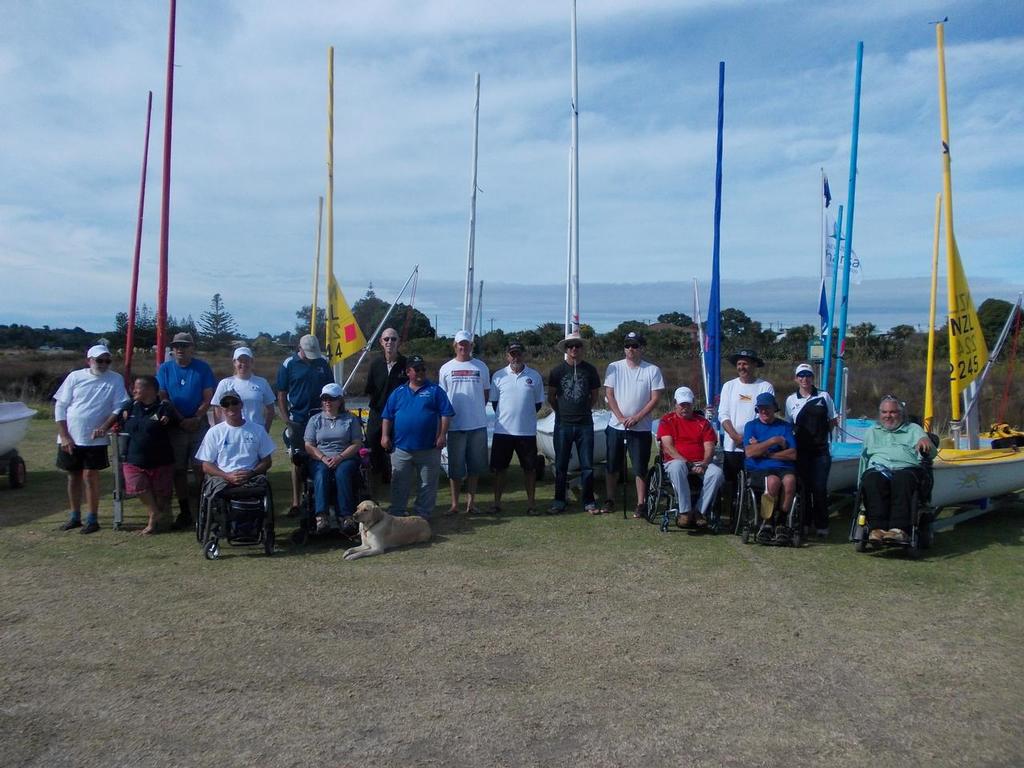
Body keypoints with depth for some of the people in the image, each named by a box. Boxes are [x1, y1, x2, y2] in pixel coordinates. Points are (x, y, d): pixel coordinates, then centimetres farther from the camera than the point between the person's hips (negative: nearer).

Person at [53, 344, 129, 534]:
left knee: (90, 476, -5)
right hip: (69, 439, 2)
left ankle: (92, 519, 5)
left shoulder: (115, 380, -2)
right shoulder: (75, 376, 0)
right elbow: (60, 406, 1)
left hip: (95, 440, -2)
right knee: (73, 476, 13)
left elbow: (119, 408, -6)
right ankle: (74, 516, 26)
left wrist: (105, 427, -22)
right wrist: (64, 436, -5)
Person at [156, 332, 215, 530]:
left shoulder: (203, 368, 0)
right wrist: (181, 420, -11)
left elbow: (208, 398, -2)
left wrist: (196, 419, -14)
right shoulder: (164, 369, 5)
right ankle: (184, 512, 13)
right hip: (174, 426, 2)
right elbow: (163, 398, 0)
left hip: (199, 423, -2)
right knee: (178, 470, 4)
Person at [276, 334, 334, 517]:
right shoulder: (289, 365, -3)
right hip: (298, 420, -2)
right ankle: (295, 502, 12)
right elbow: (281, 395, -1)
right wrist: (286, 421, -8)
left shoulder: (322, 363, 5)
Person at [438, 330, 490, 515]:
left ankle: (471, 501, 18)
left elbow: (486, 393, 12)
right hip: (455, 425, -1)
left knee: (475, 466, 8)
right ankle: (455, 503, 14)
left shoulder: (481, 367, 5)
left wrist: (476, 410, 4)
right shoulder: (446, 369, 5)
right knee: (455, 467, 5)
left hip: (478, 424, 1)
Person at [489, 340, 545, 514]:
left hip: (527, 431, 0)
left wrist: (525, 415, 4)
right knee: (499, 468, 6)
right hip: (503, 430, 0)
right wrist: (505, 416, 4)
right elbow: (494, 402, 9)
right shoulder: (498, 376, 3)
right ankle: (497, 502, 17)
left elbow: (538, 403, 9)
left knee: (529, 468, 6)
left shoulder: (534, 376, 2)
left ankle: (531, 502, 17)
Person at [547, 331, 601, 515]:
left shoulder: (590, 370, 3)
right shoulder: (557, 370, 1)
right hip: (563, 424, 0)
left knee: (587, 465, 3)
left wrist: (584, 411, 10)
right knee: (561, 465, 5)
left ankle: (589, 501, 13)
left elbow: (594, 396, 13)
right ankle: (559, 501, 15)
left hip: (585, 424, 0)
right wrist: (562, 412, 8)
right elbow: (551, 397, 9)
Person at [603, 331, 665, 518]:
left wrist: (636, 418, -13)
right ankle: (610, 501, 20)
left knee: (640, 469, 1)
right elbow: (609, 395, -1)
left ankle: (640, 504, 9)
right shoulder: (614, 368, 2)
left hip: (641, 428, -2)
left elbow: (655, 399, -4)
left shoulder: (652, 370, -2)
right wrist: (621, 418, -11)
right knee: (612, 467, 9)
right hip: (615, 426, 2)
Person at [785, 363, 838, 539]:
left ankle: (821, 525, 8)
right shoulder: (791, 400, 7)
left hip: (820, 450, -1)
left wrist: (824, 432, -4)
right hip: (801, 450, 1)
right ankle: (805, 522, 18)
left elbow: (833, 420, 11)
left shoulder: (824, 396, 5)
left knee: (820, 488, -3)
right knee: (804, 486, 6)